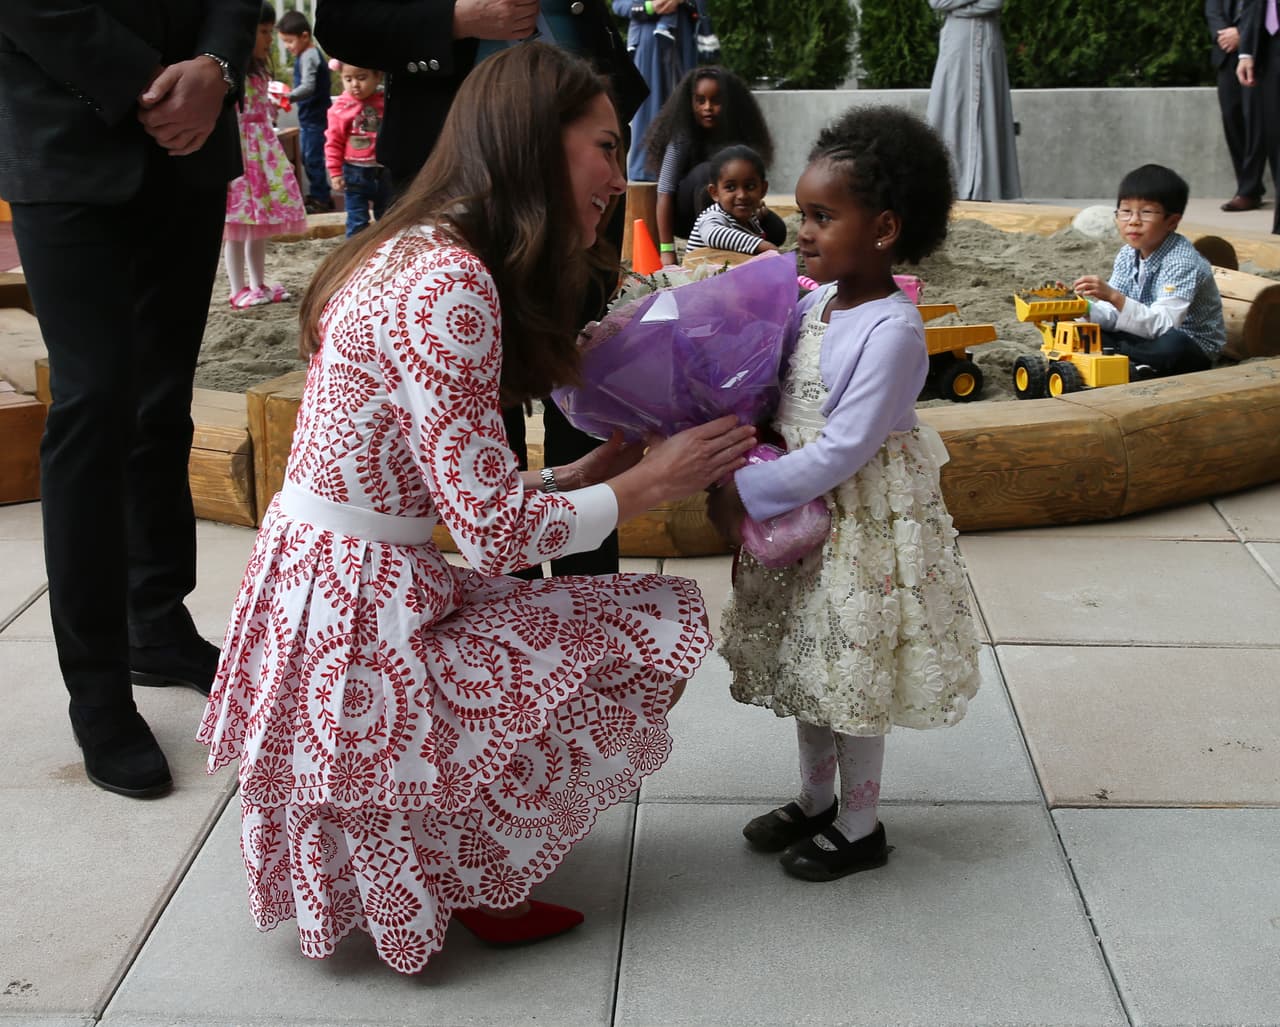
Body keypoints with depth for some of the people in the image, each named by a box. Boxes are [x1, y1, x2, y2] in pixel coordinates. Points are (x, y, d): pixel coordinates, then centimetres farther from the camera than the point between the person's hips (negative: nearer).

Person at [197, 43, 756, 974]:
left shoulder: (414, 256, 10)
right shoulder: (448, 285, -21)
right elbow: (495, 528, -21)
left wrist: (585, 474, 8)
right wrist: (646, 484, -7)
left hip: (314, 588, 10)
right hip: (355, 628, -10)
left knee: (600, 620, 19)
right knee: (653, 632, -2)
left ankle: (450, 859, 18)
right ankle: (480, 885, 11)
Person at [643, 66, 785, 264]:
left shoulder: (737, 137, -7)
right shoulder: (682, 139, -22)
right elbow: (664, 193, -25)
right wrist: (667, 250, -31)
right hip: (684, 214, -5)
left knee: (776, 231, -15)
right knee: (708, 171, -33)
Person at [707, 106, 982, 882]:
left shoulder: (892, 330, -23)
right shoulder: (817, 303, 2)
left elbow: (843, 450, -25)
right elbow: (779, 399, 14)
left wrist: (747, 495, -23)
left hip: (865, 526, -8)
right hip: (807, 516, 8)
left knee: (853, 675, 6)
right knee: (810, 667, 19)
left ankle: (860, 828, 24)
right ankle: (815, 803, 38)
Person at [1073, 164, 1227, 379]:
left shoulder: (1181, 262, -22)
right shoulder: (1127, 256, 1)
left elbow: (1163, 324, -34)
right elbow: (1113, 316, -1)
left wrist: (1114, 297, -44)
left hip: (1194, 350, -7)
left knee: (1172, 344, -40)